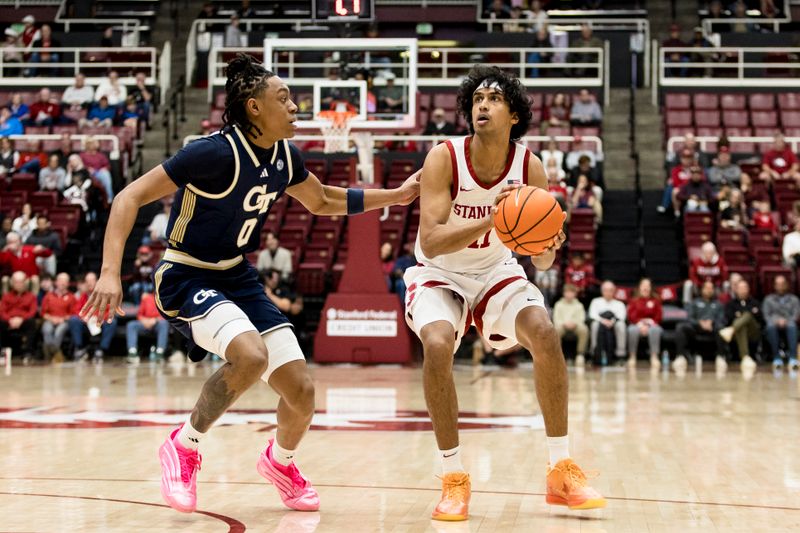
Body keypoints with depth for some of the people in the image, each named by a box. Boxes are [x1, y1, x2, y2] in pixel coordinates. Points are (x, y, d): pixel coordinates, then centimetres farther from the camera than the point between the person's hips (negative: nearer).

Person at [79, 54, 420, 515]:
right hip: (186, 278, -7)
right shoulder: (216, 153, -23)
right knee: (251, 355, -34)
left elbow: (323, 201, 21)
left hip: (237, 277, 7)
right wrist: (111, 272, -33)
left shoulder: (285, 157, -1)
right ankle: (183, 447, -11)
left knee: (302, 391, -1)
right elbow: (131, 197, -22)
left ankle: (280, 461, 33)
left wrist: (396, 196, 19)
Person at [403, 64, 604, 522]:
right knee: (438, 345, -30)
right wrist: (488, 222, -46)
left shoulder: (530, 167, -14)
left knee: (545, 334, -21)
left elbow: (542, 263, -11)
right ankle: (454, 478, -15)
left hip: (496, 271, 3)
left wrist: (548, 246, -35)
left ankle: (562, 471, -7)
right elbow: (429, 242, -32)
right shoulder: (445, 159, -22)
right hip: (439, 274, -2)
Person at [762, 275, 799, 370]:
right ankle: (776, 358, -41)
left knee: (792, 326, -39)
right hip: (774, 324, 0)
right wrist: (777, 321, -11)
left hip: (788, 324, 0)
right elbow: (766, 315, 11)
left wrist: (786, 321, -13)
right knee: (771, 326, -39)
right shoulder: (769, 299, 24)